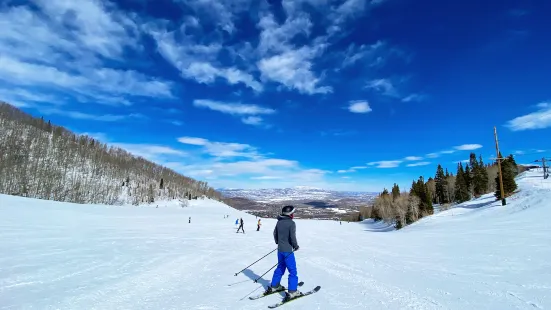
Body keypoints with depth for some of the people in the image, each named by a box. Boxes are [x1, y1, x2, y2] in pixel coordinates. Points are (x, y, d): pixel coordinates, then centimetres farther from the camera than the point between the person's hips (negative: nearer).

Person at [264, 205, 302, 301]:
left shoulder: (279, 222, 3)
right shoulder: (291, 223, -18)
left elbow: (275, 233, 11)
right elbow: (292, 237, -20)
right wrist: (296, 246, -4)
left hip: (280, 249, 7)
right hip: (288, 250, -7)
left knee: (280, 267, 22)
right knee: (292, 271, 3)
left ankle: (274, 286, 31)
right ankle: (292, 292, 5)